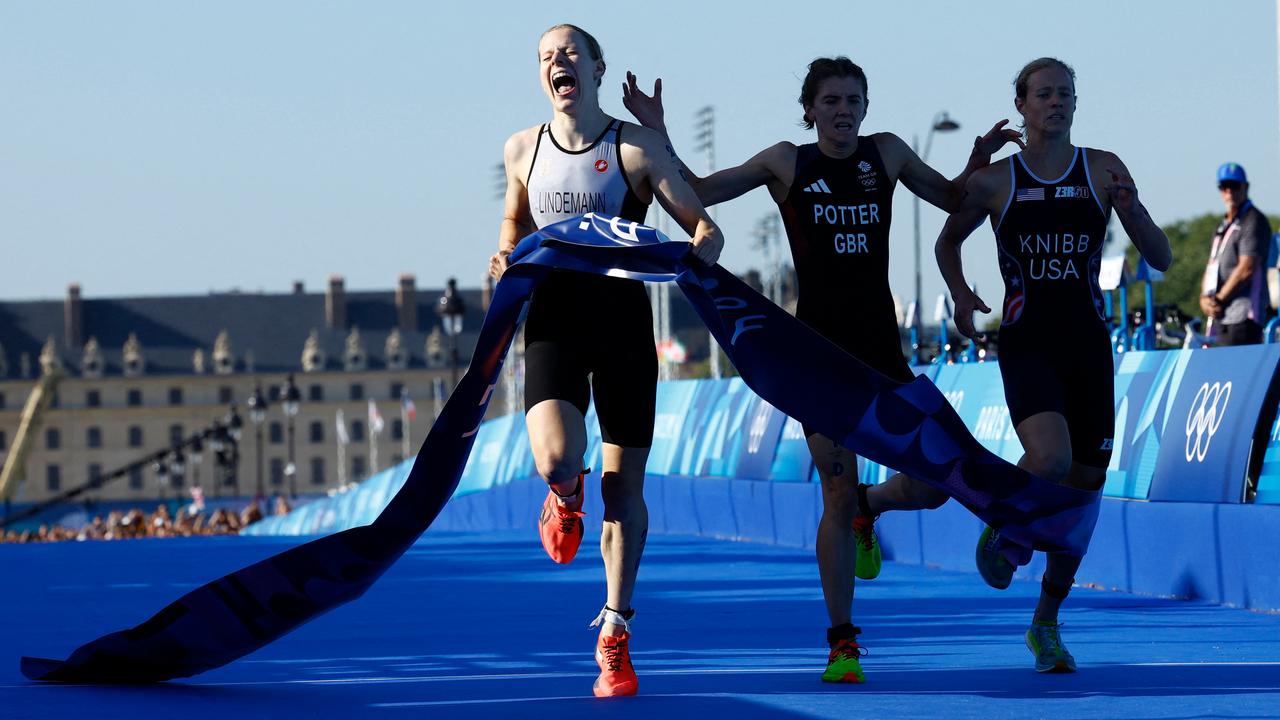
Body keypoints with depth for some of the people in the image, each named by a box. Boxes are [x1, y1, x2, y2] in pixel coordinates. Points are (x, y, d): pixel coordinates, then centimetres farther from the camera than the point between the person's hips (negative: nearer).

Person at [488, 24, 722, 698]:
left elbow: (706, 229, -2)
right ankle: (566, 497, 16)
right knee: (555, 460, -25)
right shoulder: (522, 149, 7)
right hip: (554, 319, 1)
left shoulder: (637, 146, -2)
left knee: (624, 486, 1)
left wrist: (692, 254, -25)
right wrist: (507, 254, 4)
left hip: (623, 320, -1)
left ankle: (614, 635, 14)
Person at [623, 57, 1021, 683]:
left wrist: (980, 161, 3)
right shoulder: (787, 163, 2)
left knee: (931, 485, -5)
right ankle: (842, 642, 6)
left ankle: (868, 511, 30)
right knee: (838, 496, -6)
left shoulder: (886, 153, 8)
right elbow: (697, 192, 6)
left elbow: (952, 199, 21)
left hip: (882, 348, 3)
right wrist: (657, 135, -5)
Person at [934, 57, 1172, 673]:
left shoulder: (1103, 170, 3)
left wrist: (1132, 212, -17)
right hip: (1026, 344, -3)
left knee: (1082, 489, 6)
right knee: (1049, 460, -29)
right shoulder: (994, 181, 1)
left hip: (1088, 345, 3)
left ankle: (1046, 623, 24)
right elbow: (947, 241, 20)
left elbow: (1161, 259, 2)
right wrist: (960, 294, 1)